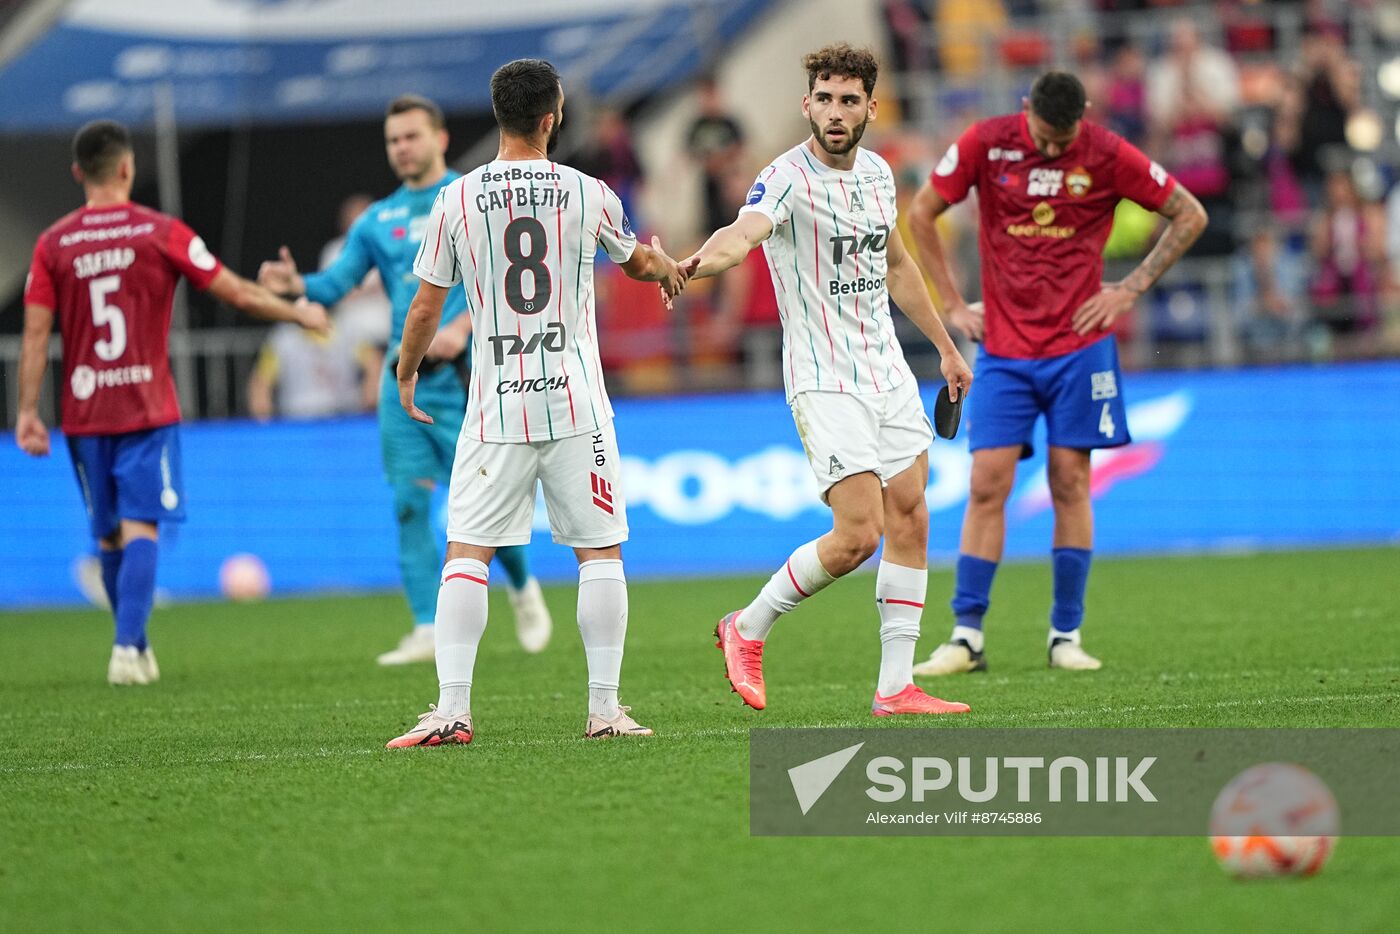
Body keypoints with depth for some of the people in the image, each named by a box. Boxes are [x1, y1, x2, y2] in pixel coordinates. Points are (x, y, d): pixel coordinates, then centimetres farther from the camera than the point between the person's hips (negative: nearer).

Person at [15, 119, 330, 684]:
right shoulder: (160, 233, -4)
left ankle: (134, 644, 24)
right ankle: (127, 648, -20)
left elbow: (35, 333, -4)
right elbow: (237, 294, 0)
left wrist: (28, 412, -1)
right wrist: (299, 313, 14)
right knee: (140, 529, -5)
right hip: (147, 410, -3)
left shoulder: (53, 245, 1)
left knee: (108, 536, 14)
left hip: (85, 414, 3)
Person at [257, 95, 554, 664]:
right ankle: (427, 629, 1)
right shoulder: (378, 220, 15)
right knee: (410, 503, -2)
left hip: (462, 371, -4)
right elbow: (336, 282, 8)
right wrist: (295, 284, -14)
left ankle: (522, 588, 23)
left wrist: (463, 326, -22)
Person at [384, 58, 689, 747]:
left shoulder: (456, 199, -2)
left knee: (466, 554, 3)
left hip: (496, 407, 0)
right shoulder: (587, 194, -1)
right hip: (575, 405, 0)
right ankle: (604, 709, 5)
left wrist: (405, 377, 23)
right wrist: (667, 268, 45)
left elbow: (425, 310, 4)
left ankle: (452, 710, -7)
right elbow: (637, 262, 21)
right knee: (601, 551, 7)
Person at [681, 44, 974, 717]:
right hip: (824, 380, -7)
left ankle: (896, 688, 8)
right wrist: (701, 261, -59)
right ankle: (748, 629, 6)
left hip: (888, 372, 7)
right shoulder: (788, 178, -15)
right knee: (859, 533, -15)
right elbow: (745, 231, -37)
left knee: (909, 522, 3)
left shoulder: (877, 173, 9)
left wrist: (945, 346, 29)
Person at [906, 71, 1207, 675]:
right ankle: (966, 636, -3)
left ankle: (1066, 636, 7)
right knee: (987, 484, -6)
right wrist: (953, 305, 4)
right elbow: (921, 213, 8)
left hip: (1079, 346, 0)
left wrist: (1130, 291, -2)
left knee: (1070, 483, -1)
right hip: (1003, 348, 0)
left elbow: (1190, 216, 4)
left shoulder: (1108, 155, -6)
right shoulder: (985, 144, -4)